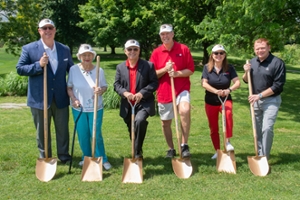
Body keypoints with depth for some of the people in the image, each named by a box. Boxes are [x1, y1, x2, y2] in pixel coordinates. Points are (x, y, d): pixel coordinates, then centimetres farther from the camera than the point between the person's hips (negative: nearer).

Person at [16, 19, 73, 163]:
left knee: (63, 129, 11)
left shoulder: (64, 49, 6)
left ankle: (64, 155, 27)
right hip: (40, 98, -2)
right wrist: (38, 65, -20)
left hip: (61, 98, 2)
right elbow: (20, 69, -6)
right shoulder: (29, 48, -4)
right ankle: (44, 157, 27)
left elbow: (72, 70, 12)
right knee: (42, 130, 11)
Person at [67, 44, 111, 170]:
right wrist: (73, 99, -15)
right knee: (82, 135, 9)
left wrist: (101, 90, -22)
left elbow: (105, 87, 1)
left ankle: (102, 159, 16)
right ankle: (86, 158, 27)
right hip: (78, 108, 1)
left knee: (96, 135, 1)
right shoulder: (73, 69, -7)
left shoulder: (99, 70, -7)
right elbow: (69, 87, 0)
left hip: (96, 108, -1)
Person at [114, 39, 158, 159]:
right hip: (127, 105, 4)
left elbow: (155, 83, -7)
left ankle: (137, 153, -16)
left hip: (144, 103, -4)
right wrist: (125, 93, -16)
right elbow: (116, 84, 4)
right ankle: (136, 153, 35)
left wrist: (142, 93, -19)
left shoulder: (148, 65, -2)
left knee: (139, 121, -31)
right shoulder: (120, 67, 8)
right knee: (132, 130, 14)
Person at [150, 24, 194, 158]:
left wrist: (177, 73, -18)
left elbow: (191, 70, -2)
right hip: (164, 92, 3)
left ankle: (184, 145, -19)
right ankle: (171, 149, 31)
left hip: (182, 89, -3)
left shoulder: (183, 49, -2)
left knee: (185, 110, -31)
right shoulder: (156, 52, 3)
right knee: (165, 122, 11)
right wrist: (165, 69, -14)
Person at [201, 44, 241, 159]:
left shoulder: (229, 68, -5)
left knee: (228, 114, -35)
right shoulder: (207, 67, -5)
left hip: (225, 99, -1)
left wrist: (229, 90, -32)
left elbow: (237, 82, -13)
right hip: (211, 101, 1)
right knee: (213, 128, 9)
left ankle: (227, 142, -24)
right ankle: (217, 151, 25)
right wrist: (216, 91, -29)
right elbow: (204, 83, -13)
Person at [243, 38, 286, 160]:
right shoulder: (252, 62, 5)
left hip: (271, 101, -6)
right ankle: (259, 154, 26)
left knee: (267, 128, -14)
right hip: (255, 100, 6)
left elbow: (277, 85, -17)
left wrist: (259, 95, -19)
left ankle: (264, 157, -3)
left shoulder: (277, 63, -14)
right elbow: (246, 81, 15)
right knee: (257, 129, 12)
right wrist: (246, 72, -8)